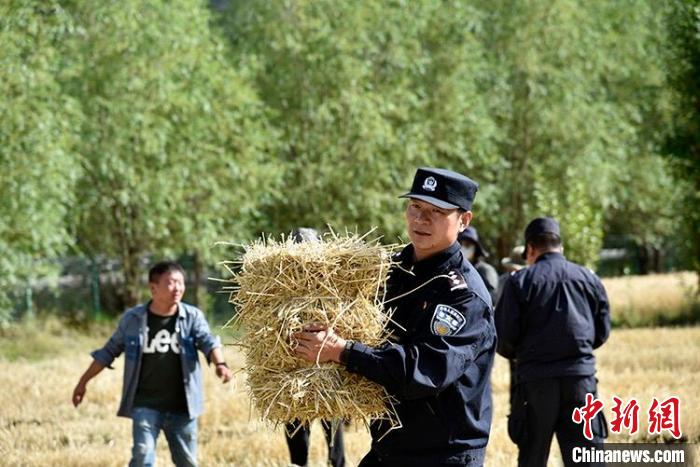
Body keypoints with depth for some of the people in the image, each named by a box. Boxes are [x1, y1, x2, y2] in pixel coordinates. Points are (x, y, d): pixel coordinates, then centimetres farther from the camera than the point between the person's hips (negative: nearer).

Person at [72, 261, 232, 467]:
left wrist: (219, 363, -39)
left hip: (182, 407, 1)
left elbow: (208, 341, -17)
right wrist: (83, 382, 14)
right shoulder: (133, 319, -1)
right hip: (145, 405, -1)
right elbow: (109, 351, 10)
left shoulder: (192, 317, -1)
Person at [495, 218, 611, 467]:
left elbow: (504, 337, -3)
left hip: (536, 380, -1)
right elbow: (602, 333, 11)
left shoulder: (520, 281, -2)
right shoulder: (589, 279, 5)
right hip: (581, 376, 1)